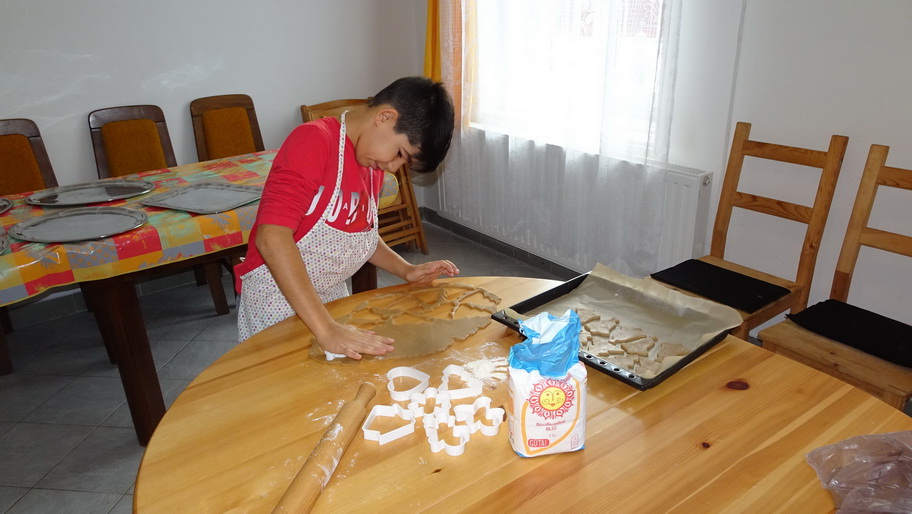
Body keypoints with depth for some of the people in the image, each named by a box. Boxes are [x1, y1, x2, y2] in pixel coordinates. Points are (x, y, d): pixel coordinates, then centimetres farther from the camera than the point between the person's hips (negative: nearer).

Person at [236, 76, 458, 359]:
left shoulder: (374, 162, 2)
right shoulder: (314, 140, -22)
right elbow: (272, 238, -33)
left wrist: (407, 270, -1)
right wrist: (326, 328, -36)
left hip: (332, 297, 7)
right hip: (276, 299, -7)